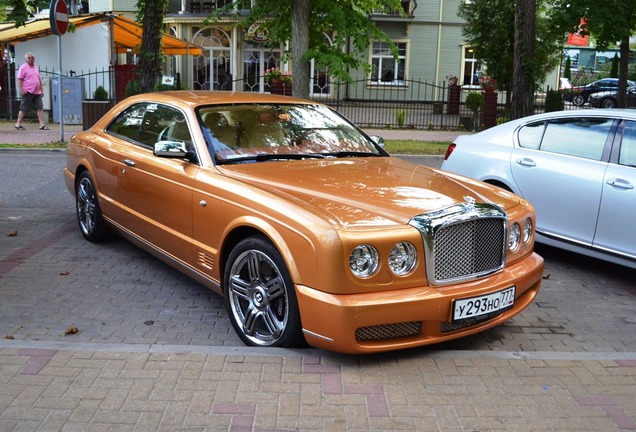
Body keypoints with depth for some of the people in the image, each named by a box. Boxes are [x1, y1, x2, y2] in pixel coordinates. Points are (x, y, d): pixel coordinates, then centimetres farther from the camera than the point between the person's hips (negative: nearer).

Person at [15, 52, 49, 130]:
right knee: (23, 109, 0)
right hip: (27, 92, -6)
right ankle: (18, 124, 10)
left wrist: (41, 90, 20)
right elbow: (19, 79, -10)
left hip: (37, 92, 6)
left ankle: (42, 124, -3)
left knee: (40, 108, -2)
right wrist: (20, 89, -17)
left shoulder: (36, 68, 18)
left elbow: (39, 80, 23)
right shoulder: (23, 68, -4)